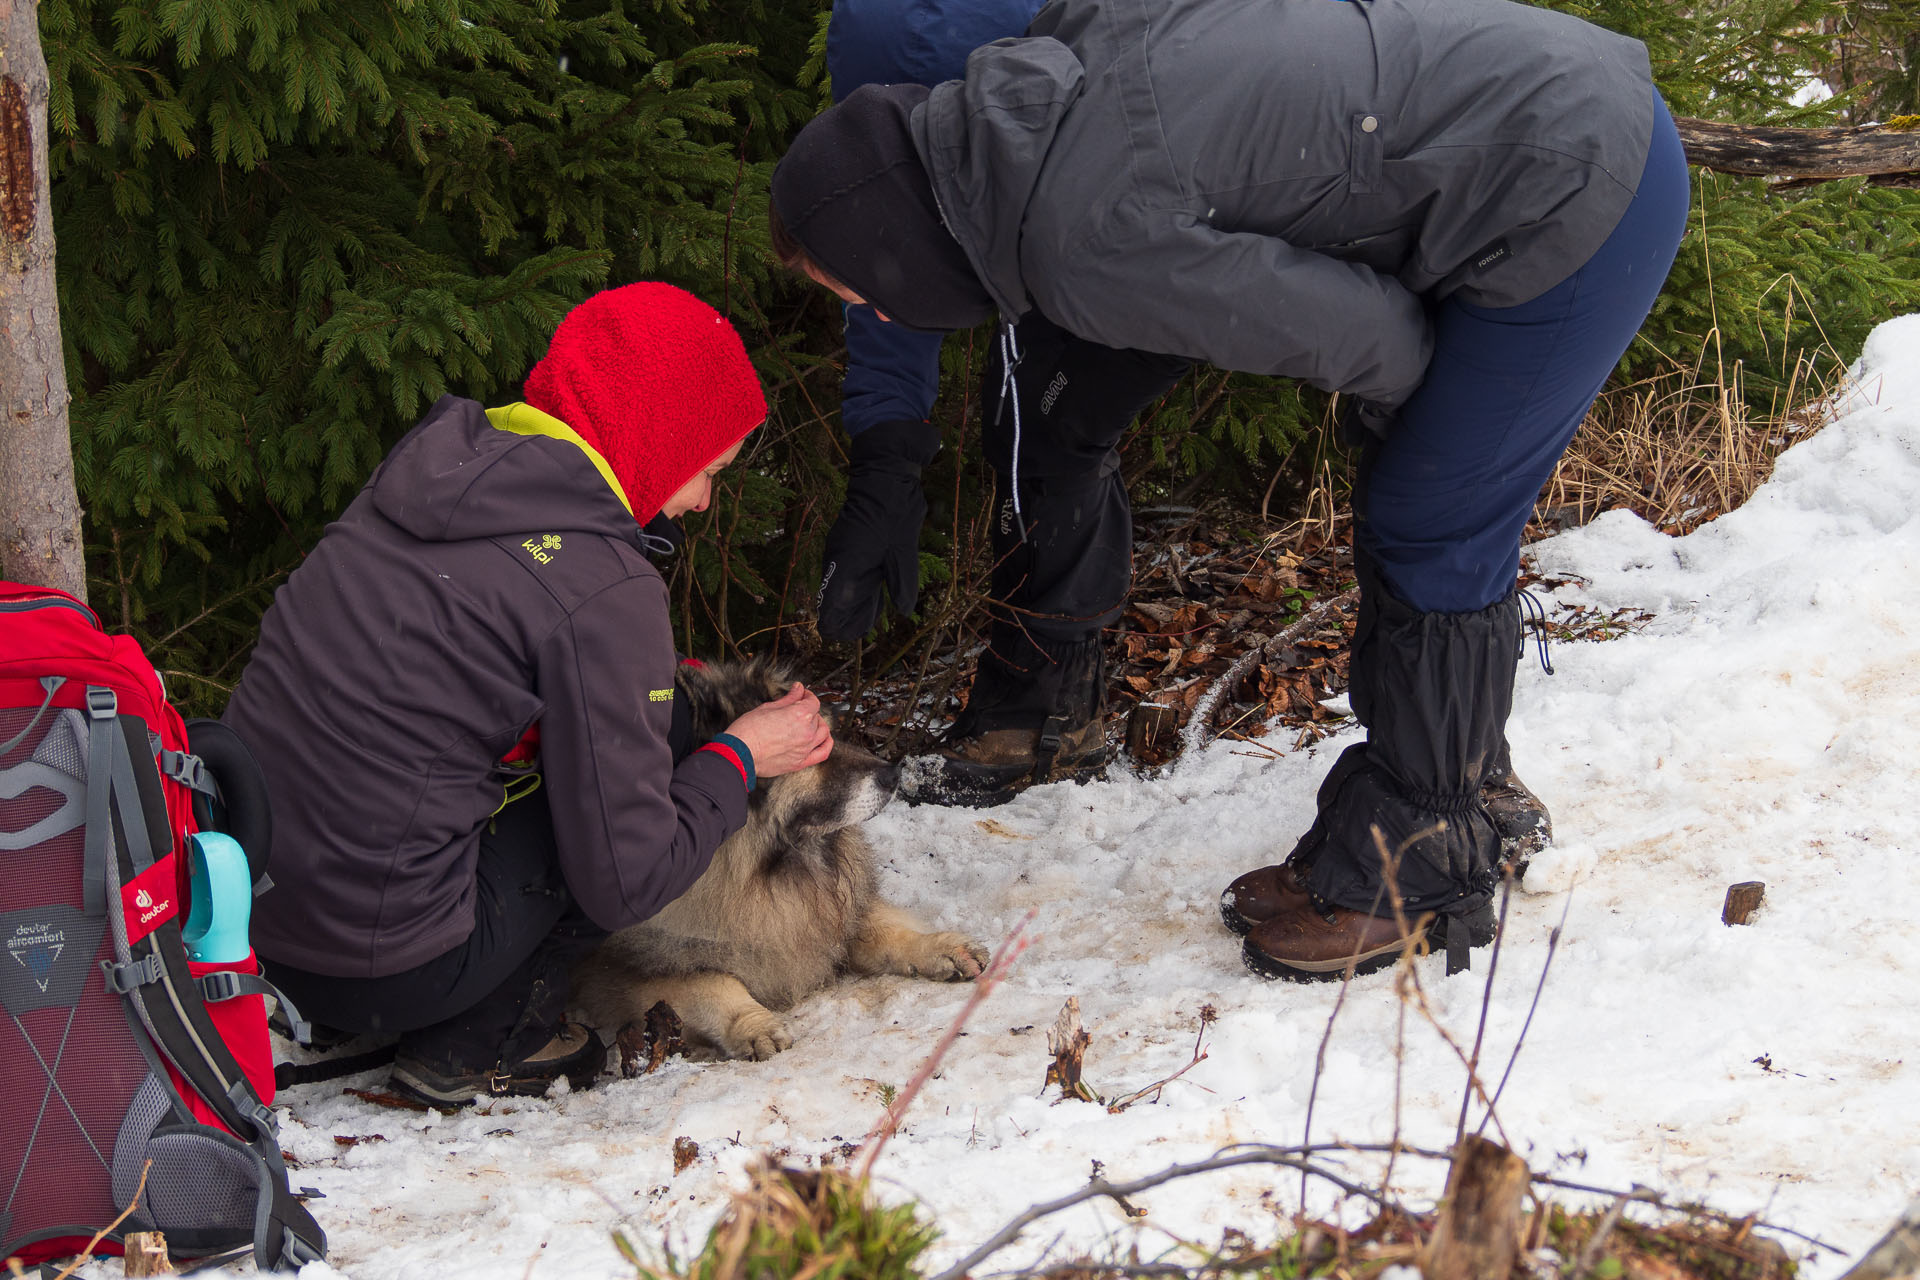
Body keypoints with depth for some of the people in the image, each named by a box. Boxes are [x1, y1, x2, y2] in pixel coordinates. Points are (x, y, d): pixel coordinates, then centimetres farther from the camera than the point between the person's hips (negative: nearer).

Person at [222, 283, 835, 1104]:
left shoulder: (436, 460, 5)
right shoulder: (602, 589, -17)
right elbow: (626, 881, -12)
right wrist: (741, 758, 4)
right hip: (382, 967, -8)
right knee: (672, 732, 3)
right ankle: (478, 1047, 5)